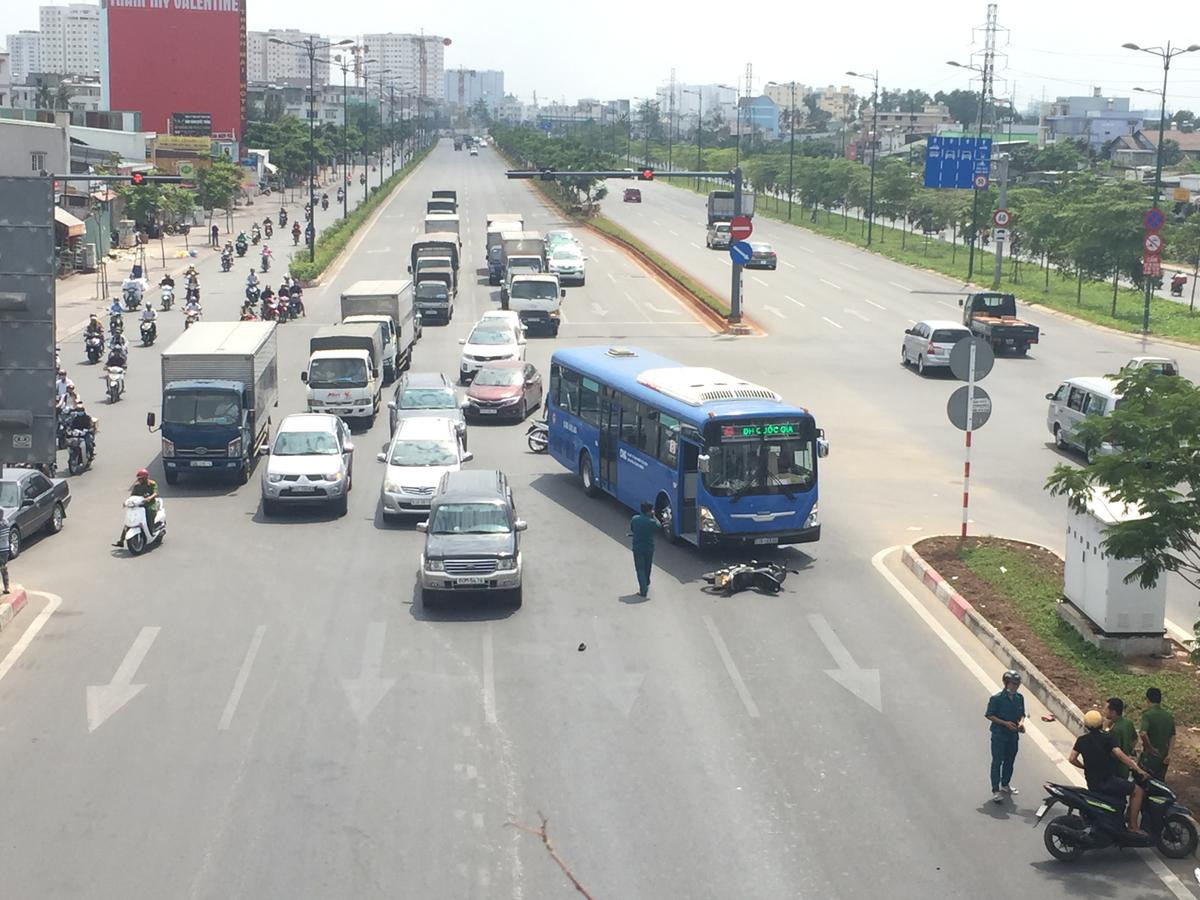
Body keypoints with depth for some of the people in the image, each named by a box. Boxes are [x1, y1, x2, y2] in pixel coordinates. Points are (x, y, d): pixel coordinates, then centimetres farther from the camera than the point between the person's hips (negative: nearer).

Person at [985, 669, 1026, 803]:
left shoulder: (1019, 698, 0)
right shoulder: (996, 698, -17)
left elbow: (1022, 714, 13)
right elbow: (989, 715, -13)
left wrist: (1021, 722, -9)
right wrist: (1005, 723, -20)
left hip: (1013, 735, 6)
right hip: (998, 736, -6)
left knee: (1010, 761, 18)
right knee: (997, 762, -4)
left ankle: (1005, 784, 36)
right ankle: (996, 791, -1)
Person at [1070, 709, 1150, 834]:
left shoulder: (1081, 740, 3)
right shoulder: (1106, 738, -11)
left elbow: (1072, 759, 2)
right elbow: (1120, 755, -19)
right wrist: (1138, 769, -16)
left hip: (1091, 784, 7)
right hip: (1106, 780, -7)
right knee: (1138, 791, -2)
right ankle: (1133, 826, -7)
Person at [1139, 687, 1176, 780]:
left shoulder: (1147, 715, -17)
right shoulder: (1169, 716, 3)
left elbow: (1143, 733, -31)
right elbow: (1172, 736, 5)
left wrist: (1150, 747, -18)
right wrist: (1169, 753, 1)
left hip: (1149, 756, -6)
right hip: (1163, 757, 6)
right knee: (1159, 782, 17)